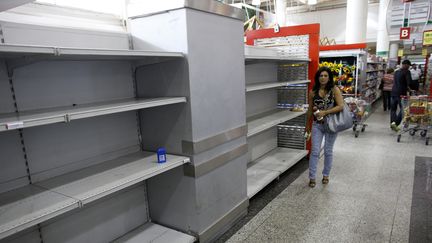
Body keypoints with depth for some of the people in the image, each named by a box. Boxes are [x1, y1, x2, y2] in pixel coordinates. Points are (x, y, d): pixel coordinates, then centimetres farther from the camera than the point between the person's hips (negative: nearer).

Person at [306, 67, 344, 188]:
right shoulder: (313, 92, -1)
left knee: (328, 151, 11)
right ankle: (312, 177, 11)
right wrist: (308, 124, 15)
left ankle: (326, 175, 29)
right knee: (315, 151, 0)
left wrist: (325, 112, -23)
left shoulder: (334, 90, -8)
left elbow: (341, 106, -18)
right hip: (317, 125, 1)